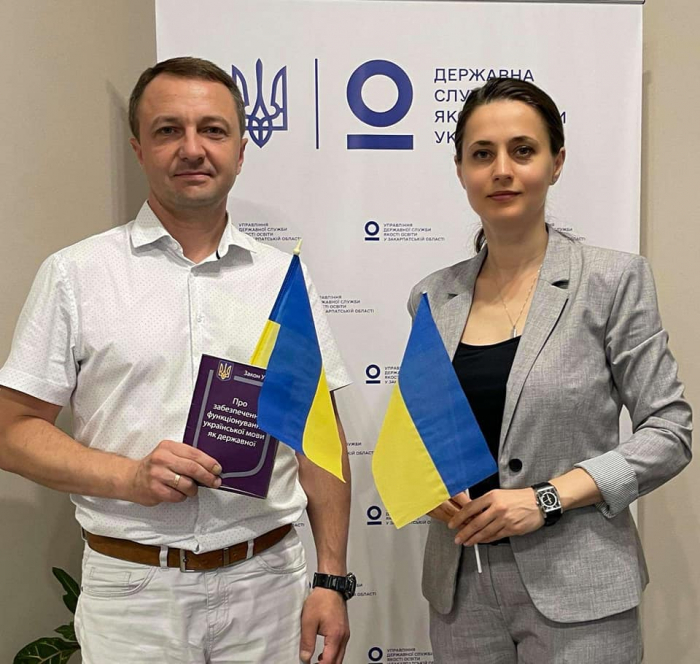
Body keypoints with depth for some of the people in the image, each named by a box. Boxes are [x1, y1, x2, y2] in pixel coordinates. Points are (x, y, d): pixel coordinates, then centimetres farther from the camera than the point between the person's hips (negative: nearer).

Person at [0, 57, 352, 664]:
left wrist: (331, 578, 1)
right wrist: (130, 477, -17)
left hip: (268, 582, 2)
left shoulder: (286, 279, 3)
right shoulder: (74, 275, -3)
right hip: (132, 590, -1)